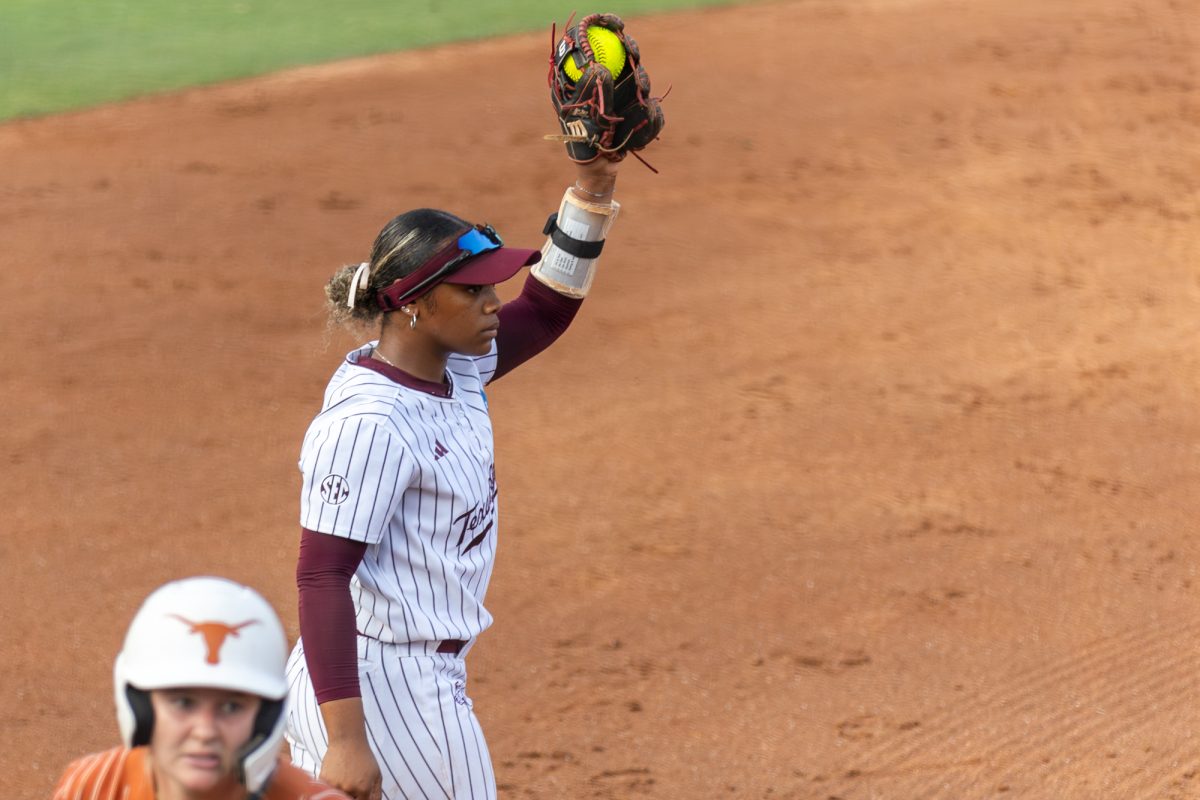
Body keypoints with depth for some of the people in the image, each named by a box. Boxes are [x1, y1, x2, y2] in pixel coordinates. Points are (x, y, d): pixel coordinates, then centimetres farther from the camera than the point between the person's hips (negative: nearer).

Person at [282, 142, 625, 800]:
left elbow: (546, 308, 19)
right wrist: (346, 739, -28)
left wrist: (594, 185, 6)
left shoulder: (454, 371, 6)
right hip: (386, 689, -9)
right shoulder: (369, 423, -21)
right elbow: (321, 575, -24)